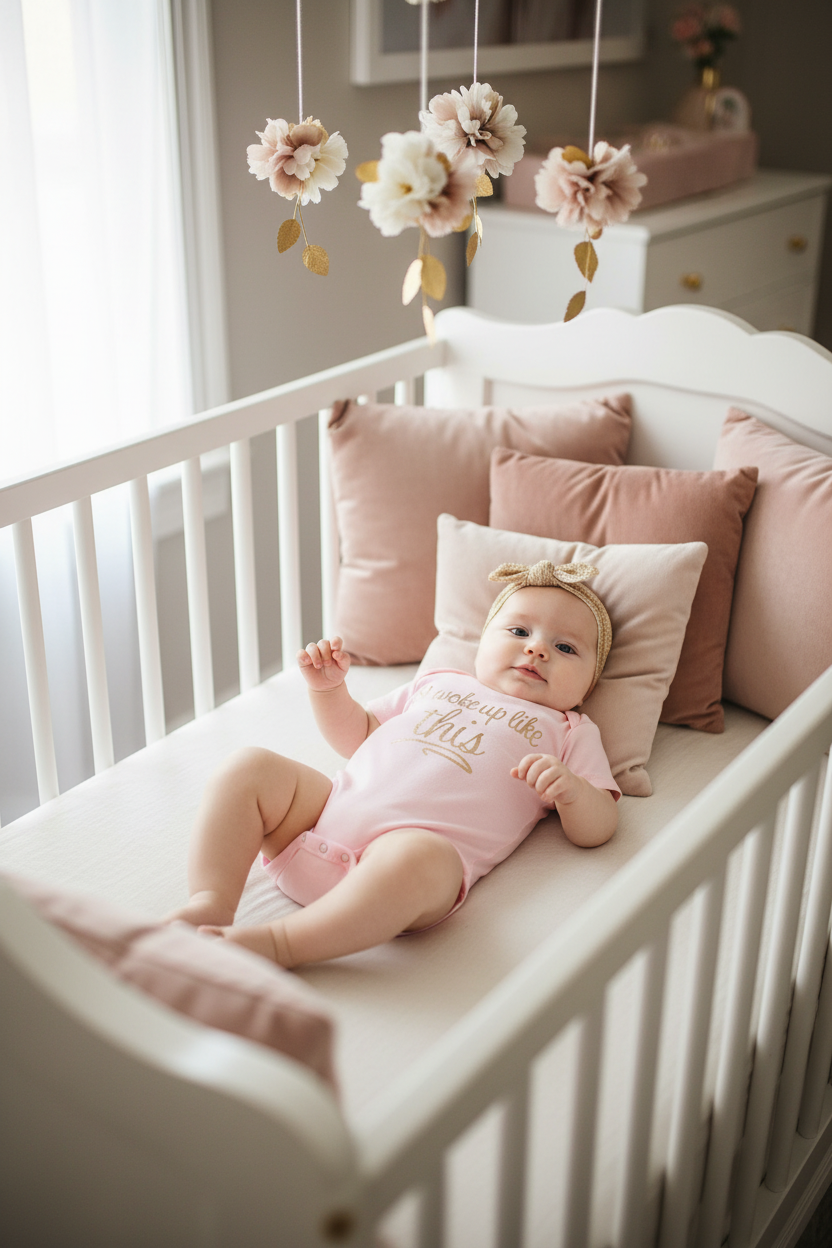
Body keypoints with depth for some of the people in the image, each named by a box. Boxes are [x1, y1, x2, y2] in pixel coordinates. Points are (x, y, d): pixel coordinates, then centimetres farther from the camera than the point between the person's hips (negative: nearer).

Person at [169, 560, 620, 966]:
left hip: (424, 839, -5)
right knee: (249, 767, -12)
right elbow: (356, 735, 36)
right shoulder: (438, 683, 31)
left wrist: (569, 788, -10)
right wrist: (329, 687, 17)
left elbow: (596, 830, 11)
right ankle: (211, 905, -23)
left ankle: (280, 942, -41)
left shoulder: (570, 732, 22)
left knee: (419, 858, -41)